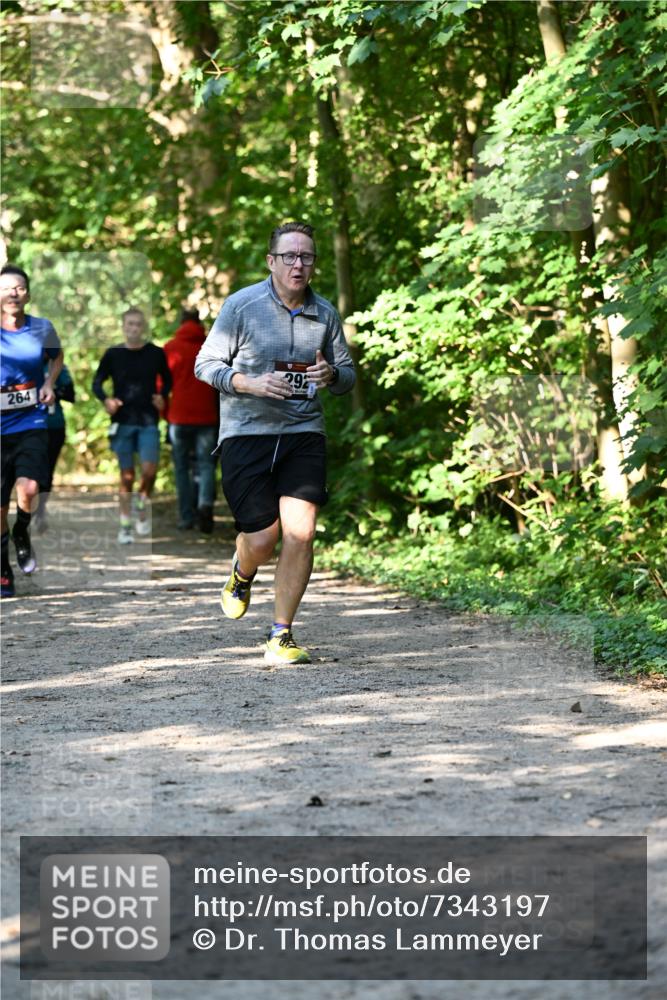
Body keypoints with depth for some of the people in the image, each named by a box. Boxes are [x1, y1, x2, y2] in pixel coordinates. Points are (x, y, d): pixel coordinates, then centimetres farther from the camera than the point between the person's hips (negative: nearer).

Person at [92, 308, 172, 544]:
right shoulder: (113, 354, 1)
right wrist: (105, 399, -12)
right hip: (122, 421, 0)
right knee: (127, 476, 4)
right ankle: (125, 526, 14)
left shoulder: (156, 353, 2)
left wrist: (162, 396, -5)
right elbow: (97, 382, 7)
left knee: (149, 469, -16)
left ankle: (142, 506, 13)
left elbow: (167, 380, 14)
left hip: (148, 421, 0)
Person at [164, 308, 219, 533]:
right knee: (206, 463, 4)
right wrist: (220, 414, 15)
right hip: (207, 417, 1)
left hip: (179, 417, -1)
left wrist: (165, 413, 11)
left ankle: (186, 517, 6)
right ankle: (205, 503, -21)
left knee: (182, 467, 8)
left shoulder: (171, 348, 2)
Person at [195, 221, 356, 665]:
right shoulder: (242, 305, -3)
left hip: (304, 433, 3)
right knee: (262, 537, -6)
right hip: (246, 433, -2)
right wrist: (251, 383, -17)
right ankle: (242, 577, 33)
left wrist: (331, 374, -7)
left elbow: (349, 375, 17)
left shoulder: (325, 313, 8)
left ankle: (281, 636, 0)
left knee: (301, 533, -11)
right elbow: (206, 364, 0)